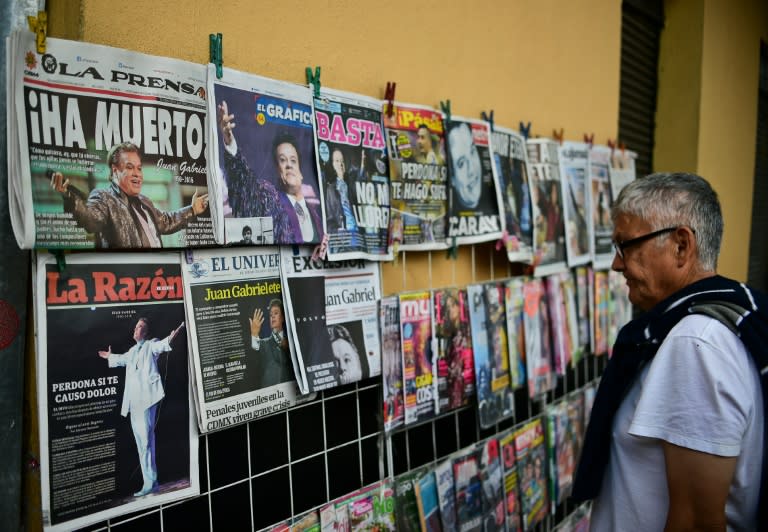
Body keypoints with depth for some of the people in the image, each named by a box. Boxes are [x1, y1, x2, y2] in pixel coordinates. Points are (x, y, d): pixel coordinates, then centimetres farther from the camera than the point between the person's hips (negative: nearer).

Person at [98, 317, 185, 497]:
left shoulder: (151, 345, 3)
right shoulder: (132, 351, 24)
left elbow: (162, 345, -20)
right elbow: (121, 359, 46)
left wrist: (171, 338, -41)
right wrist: (109, 356, 64)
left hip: (147, 398, -8)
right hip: (133, 402, 8)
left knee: (146, 440, -13)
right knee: (141, 442, 8)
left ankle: (150, 483, -13)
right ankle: (151, 481, 13)